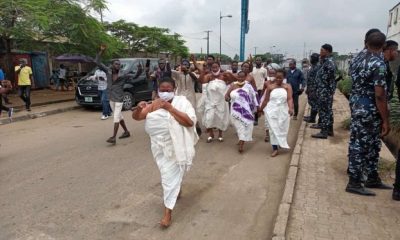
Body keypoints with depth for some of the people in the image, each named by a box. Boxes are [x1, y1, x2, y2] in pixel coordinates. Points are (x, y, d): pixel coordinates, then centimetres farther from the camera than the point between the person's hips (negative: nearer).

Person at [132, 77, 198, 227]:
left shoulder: (181, 102, -10)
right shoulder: (153, 105, 2)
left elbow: (190, 121, -24)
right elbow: (136, 117, 2)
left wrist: (170, 108, -26)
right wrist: (139, 108, -22)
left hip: (177, 147, -4)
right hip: (160, 147, 5)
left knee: (172, 176, 1)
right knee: (167, 175, 21)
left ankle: (168, 212, 8)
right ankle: (177, 189, 52)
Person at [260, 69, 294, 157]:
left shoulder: (287, 86, -2)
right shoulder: (270, 86, 0)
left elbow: (290, 98, -14)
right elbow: (266, 100, 7)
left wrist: (291, 108, -31)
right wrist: (260, 109, 10)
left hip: (283, 111, 0)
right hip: (272, 111, 0)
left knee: (282, 129, 11)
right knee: (273, 129, -2)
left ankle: (281, 144, 35)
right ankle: (275, 149, 1)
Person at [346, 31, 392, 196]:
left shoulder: (357, 62, 8)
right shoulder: (378, 64, -18)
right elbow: (379, 95, -21)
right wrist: (386, 121, -17)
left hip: (357, 107, 8)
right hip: (369, 111, -8)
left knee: (373, 145, 17)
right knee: (360, 145, -1)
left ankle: (373, 179, 28)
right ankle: (354, 183, 8)